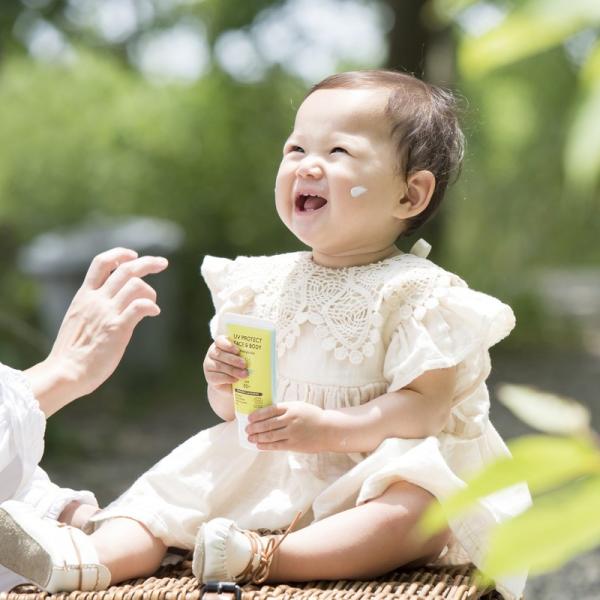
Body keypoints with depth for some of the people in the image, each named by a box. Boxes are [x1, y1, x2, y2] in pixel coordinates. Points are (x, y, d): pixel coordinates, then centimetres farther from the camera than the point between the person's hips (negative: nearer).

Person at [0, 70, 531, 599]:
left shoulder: (416, 292, -5)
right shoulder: (267, 283, 11)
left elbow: (426, 405, -15)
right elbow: (234, 410, 17)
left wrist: (328, 430, -24)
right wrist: (225, 383, -7)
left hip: (372, 469, -5)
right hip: (272, 477, 5)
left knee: (413, 514, -36)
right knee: (171, 486, -9)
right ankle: (91, 557, -33)